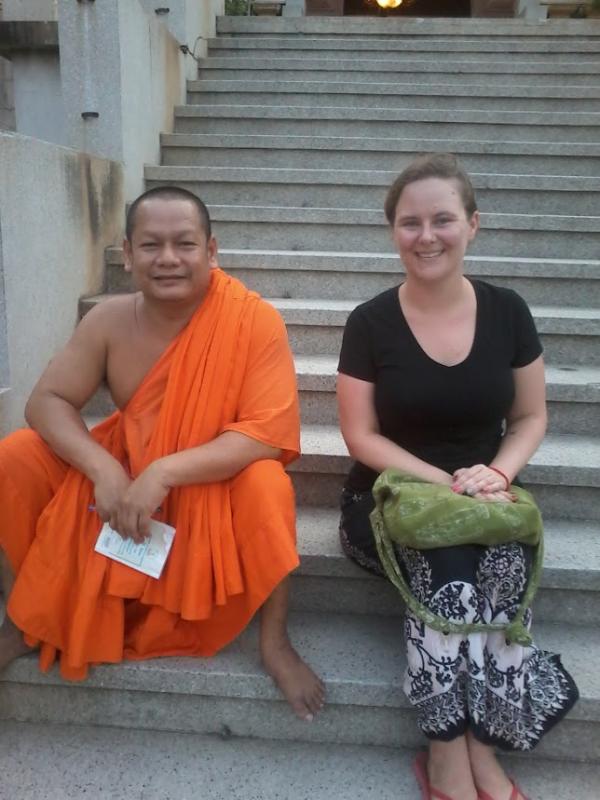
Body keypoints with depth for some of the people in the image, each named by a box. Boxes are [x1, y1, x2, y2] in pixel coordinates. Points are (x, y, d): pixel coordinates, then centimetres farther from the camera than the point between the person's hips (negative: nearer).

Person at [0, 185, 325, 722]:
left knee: (267, 483, -35)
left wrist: (165, 472, -36)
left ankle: (274, 642, -12)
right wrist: (104, 469, -27)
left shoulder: (254, 319, -22)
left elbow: (269, 434, -27)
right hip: (126, 473, 4)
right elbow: (48, 401, -9)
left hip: (221, 482, -3)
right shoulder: (109, 321, -11)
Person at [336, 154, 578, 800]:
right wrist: (444, 483, -18)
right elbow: (362, 436, -6)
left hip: (481, 497, 2)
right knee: (446, 557, -31)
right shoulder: (370, 323, -6)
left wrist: (496, 472, -13)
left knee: (502, 559, -30)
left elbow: (530, 418, 7)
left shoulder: (507, 313, 1)